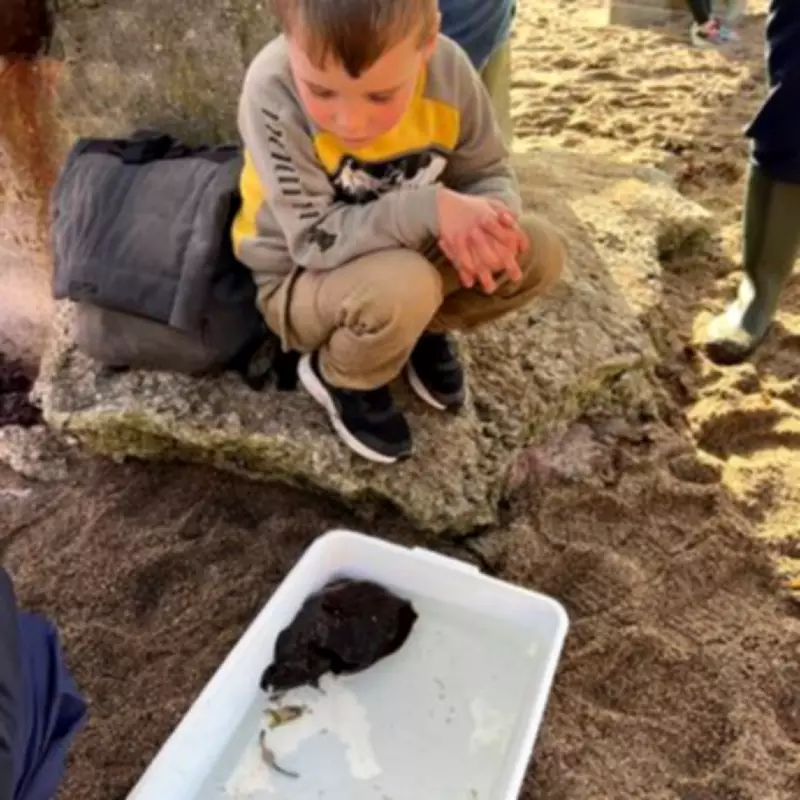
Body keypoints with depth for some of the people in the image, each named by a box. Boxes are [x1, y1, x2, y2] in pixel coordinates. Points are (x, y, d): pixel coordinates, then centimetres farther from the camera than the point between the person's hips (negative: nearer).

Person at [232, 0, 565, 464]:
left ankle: (424, 331, 11)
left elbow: (490, 173, -6)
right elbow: (314, 239, -28)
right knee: (402, 286, -36)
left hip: (404, 255, 5)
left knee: (540, 251, -14)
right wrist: (431, 212, -37)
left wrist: (480, 224, -29)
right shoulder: (274, 92, -30)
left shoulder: (447, 68, -18)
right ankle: (339, 378, -2)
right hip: (302, 281, -4)